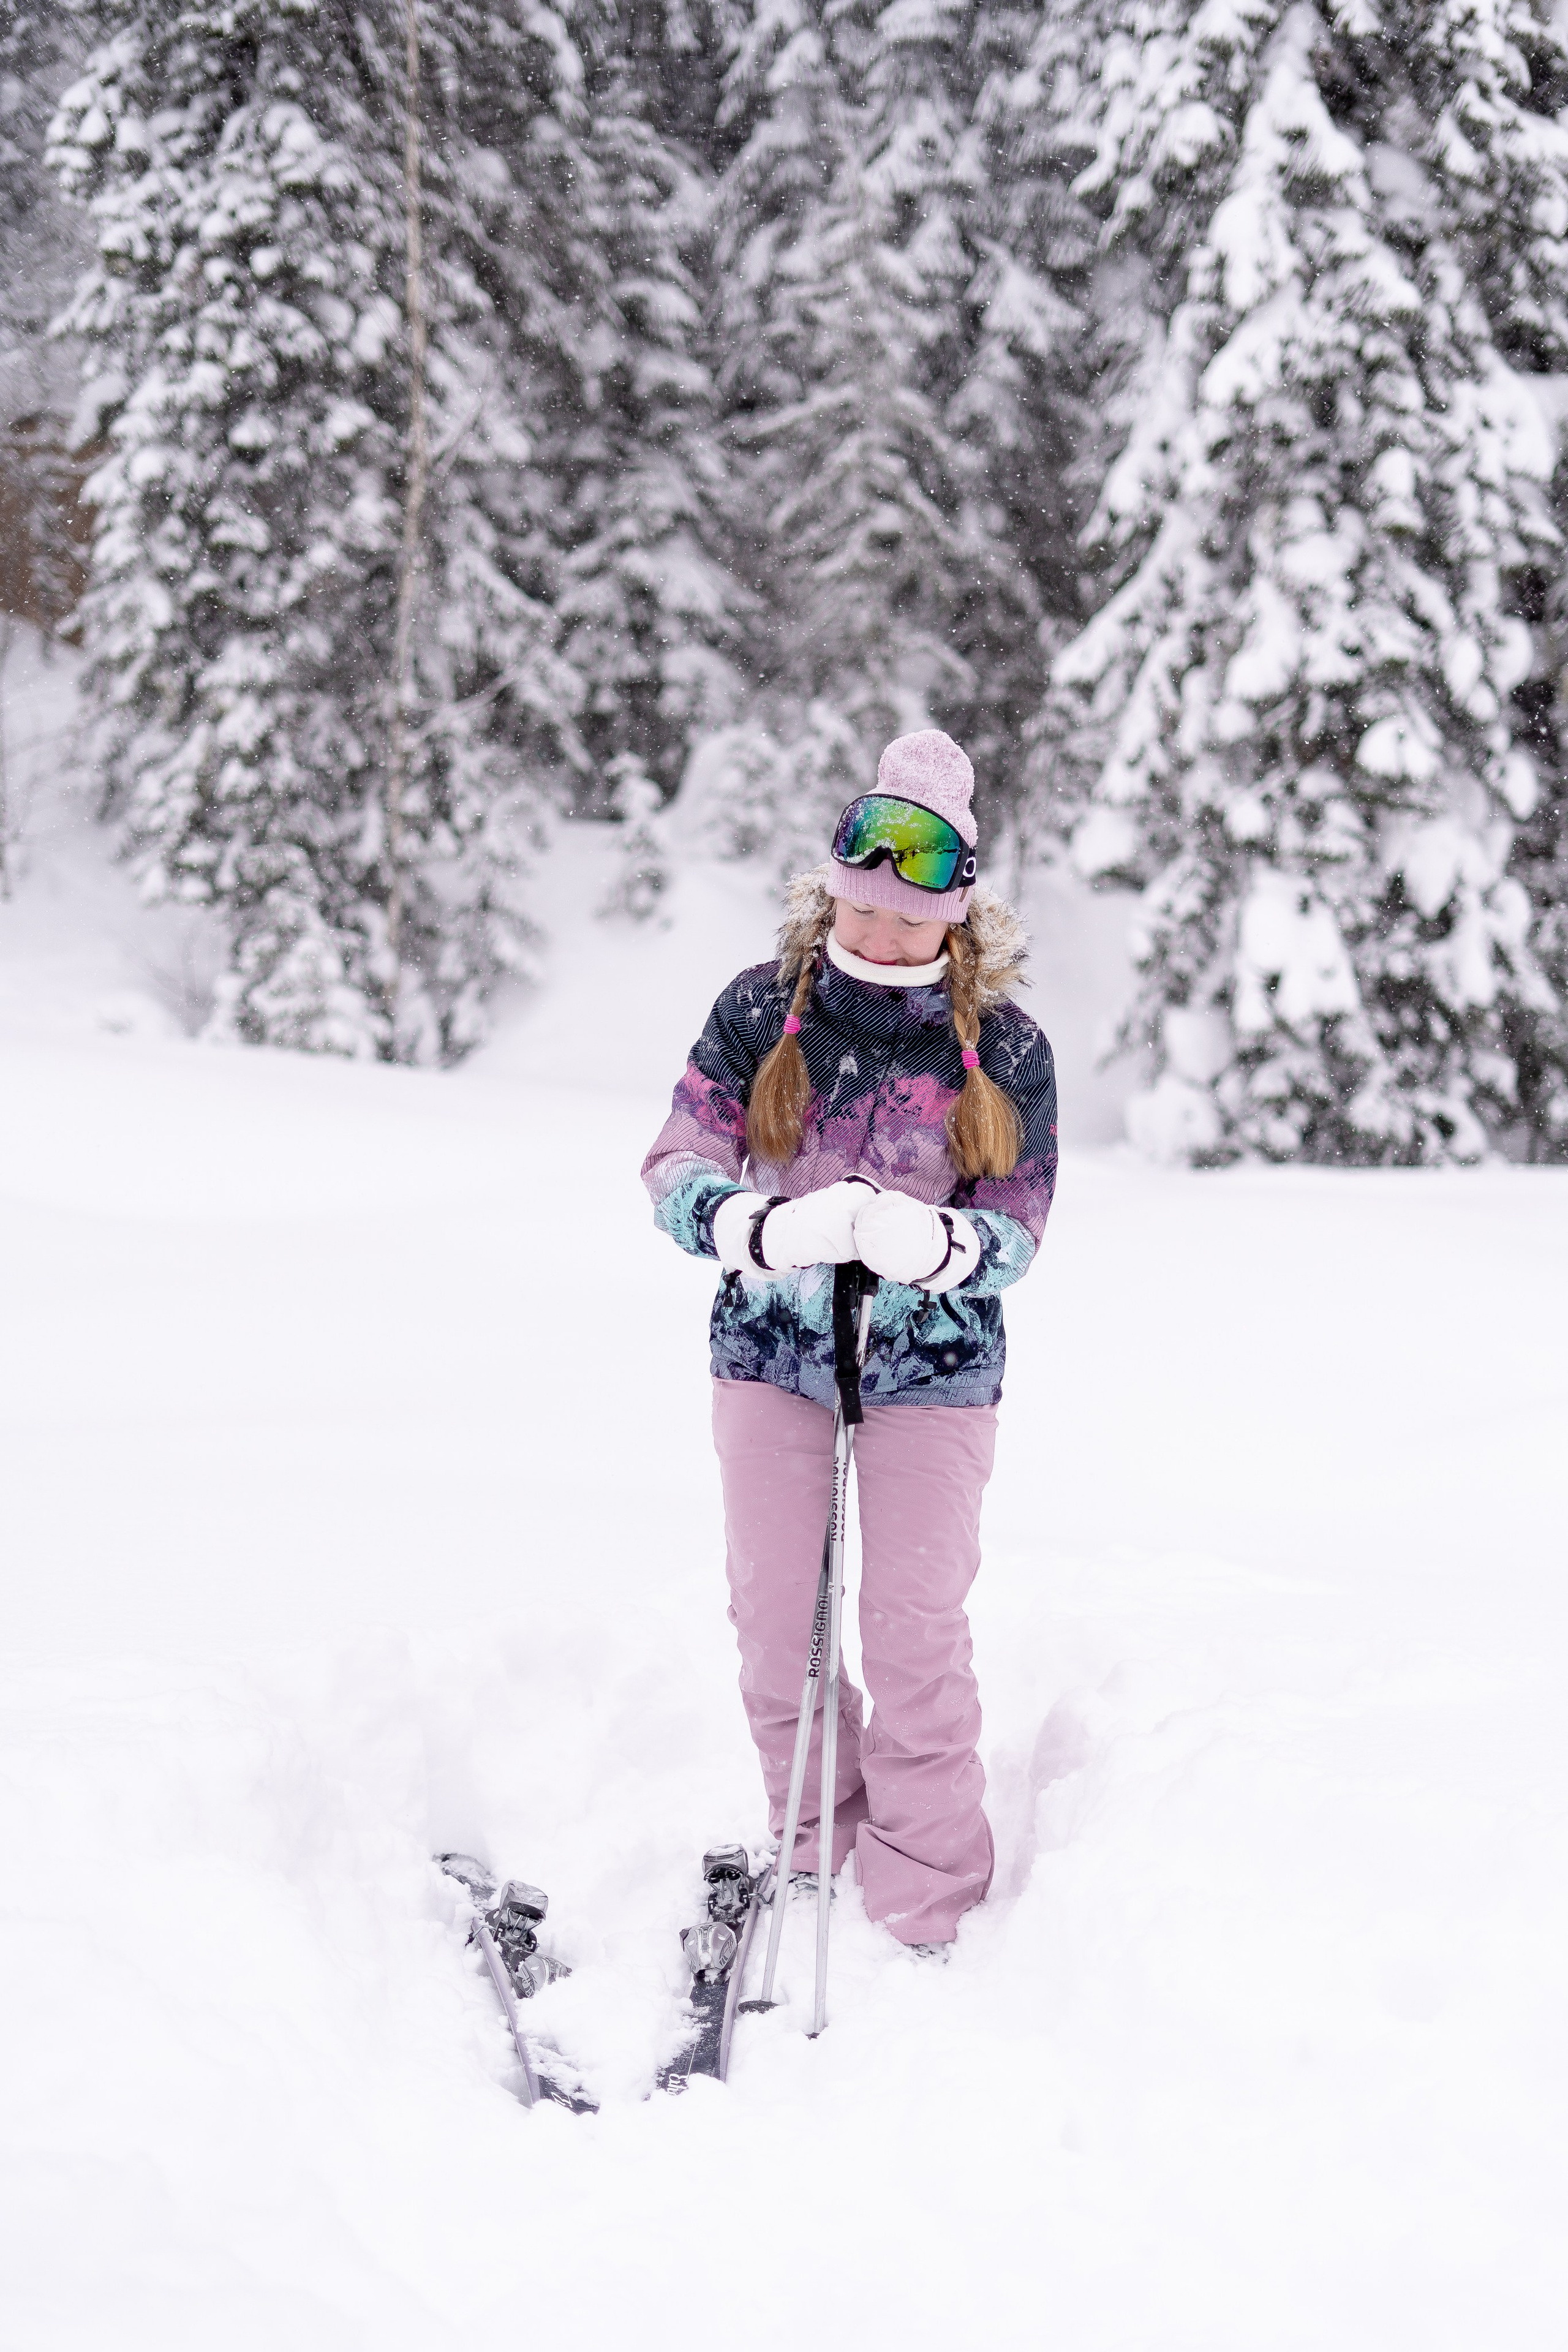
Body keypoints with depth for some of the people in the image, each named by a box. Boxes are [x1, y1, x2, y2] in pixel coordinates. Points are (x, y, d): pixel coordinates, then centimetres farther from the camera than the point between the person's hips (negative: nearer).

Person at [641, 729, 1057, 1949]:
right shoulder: (761, 1011, -5)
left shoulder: (1005, 1047, -7)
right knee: (776, 1619, 10)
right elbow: (679, 1171, -11)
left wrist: (933, 1243, -30)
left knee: (916, 1631, -1)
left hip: (933, 1366, -2)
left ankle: (924, 1916, 10)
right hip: (772, 1349, 2)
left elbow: (1017, 1229, -6)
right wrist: (769, 1227, -32)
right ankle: (812, 1855, 31)